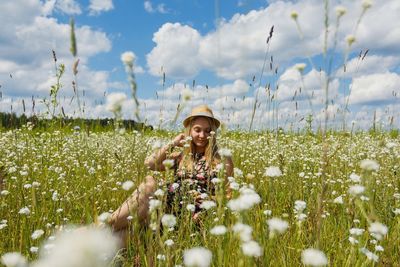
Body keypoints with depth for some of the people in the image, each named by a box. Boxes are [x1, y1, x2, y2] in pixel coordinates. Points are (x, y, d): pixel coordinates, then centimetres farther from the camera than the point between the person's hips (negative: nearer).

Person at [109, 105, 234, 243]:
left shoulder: (222, 160, 6)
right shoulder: (180, 157, 16)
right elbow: (149, 163, 3)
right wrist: (173, 143, 5)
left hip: (193, 214, -4)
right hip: (171, 206, 4)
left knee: (149, 184, -26)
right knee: (149, 181, -25)